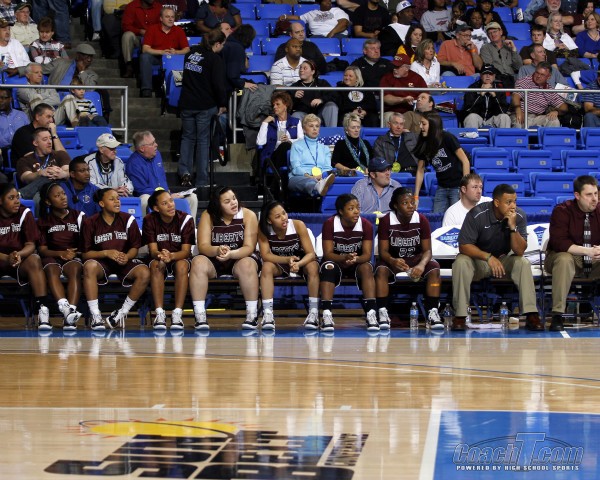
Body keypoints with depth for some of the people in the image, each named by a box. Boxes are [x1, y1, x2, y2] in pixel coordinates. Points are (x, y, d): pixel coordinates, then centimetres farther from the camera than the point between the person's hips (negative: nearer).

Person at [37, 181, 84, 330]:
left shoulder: (78, 216, 13)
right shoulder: (44, 221, 14)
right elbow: (42, 249, 6)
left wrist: (75, 252, -10)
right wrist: (60, 253, -12)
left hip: (74, 257, 0)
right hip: (52, 257, 0)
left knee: (74, 269, -37)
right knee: (51, 270, -36)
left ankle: (70, 312, -53)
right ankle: (65, 307, -57)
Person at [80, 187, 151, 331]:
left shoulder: (128, 220, 2)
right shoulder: (90, 223, -3)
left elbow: (135, 247, 4)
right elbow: (85, 254, -5)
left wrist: (127, 257, -19)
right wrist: (106, 253, -21)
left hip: (124, 262, 2)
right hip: (101, 263, -2)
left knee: (144, 272, -29)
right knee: (89, 266, -38)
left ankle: (121, 314, -15)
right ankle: (95, 316, -35)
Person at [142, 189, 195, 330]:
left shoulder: (186, 219, -12)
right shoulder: (149, 221, -9)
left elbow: (186, 251, -16)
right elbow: (153, 249, -13)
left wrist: (171, 256, -39)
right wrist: (160, 255, -39)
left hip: (179, 258, 0)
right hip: (158, 258, 1)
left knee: (181, 265, -35)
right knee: (156, 265, -34)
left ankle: (177, 313, -38)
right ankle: (159, 313, -38)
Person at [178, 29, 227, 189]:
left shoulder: (191, 53, 6)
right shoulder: (215, 60, -13)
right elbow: (219, 84, -16)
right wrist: (222, 105, -4)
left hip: (187, 103, 4)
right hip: (205, 106, -4)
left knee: (188, 137, 17)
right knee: (203, 140, 4)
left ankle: (184, 171, 0)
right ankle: (201, 181, 7)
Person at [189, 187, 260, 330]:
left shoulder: (248, 215, -10)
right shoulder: (208, 216, -8)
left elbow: (249, 247, -17)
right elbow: (203, 246, -16)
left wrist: (231, 254, -38)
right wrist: (217, 250, -39)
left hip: (240, 258, -1)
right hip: (215, 260, 1)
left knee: (247, 264, -36)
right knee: (198, 262, -30)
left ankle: (252, 316, -29)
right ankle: (200, 317, -32)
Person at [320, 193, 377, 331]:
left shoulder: (366, 225, -12)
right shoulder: (330, 224, -16)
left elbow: (367, 254, -16)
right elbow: (328, 253, -19)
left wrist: (355, 259, -40)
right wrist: (344, 258, -40)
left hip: (357, 263, 1)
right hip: (335, 261, -1)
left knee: (367, 267, -32)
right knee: (329, 267, -35)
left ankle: (371, 313, -40)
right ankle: (326, 314, -42)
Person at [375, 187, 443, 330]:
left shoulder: (422, 220, -11)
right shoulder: (386, 221, -14)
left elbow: (427, 250, -11)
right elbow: (383, 250, -14)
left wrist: (422, 265, -35)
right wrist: (393, 261, -38)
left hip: (417, 258, 1)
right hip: (393, 259, -1)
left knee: (434, 269, -29)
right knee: (381, 270, -33)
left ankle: (432, 313, -28)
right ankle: (383, 313, -30)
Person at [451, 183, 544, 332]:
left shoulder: (519, 217, -12)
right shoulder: (477, 215, -20)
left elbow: (520, 251, -15)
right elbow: (464, 246, -21)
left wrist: (513, 227, -30)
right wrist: (488, 257, -34)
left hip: (503, 261, 2)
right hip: (477, 260, -2)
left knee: (523, 263, -27)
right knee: (461, 262, -33)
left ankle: (531, 315, -28)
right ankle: (460, 316, -29)